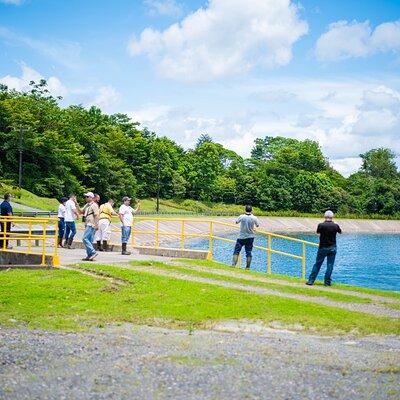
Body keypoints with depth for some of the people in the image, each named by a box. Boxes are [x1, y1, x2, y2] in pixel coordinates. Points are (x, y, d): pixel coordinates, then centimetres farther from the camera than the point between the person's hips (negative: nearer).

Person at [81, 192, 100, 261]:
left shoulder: (94, 205, -9)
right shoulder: (87, 205, 19)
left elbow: (96, 215, -15)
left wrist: (96, 224, -22)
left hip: (91, 225, -10)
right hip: (87, 224, 10)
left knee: (85, 238, -16)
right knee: (89, 240, 8)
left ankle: (93, 252, -15)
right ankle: (89, 255, 11)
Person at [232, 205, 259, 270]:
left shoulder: (242, 217, -10)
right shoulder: (254, 218, -7)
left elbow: (236, 222, 8)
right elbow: (257, 225, 10)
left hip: (241, 237, -1)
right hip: (250, 237, 2)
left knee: (236, 251, 3)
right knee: (248, 252, 8)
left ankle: (233, 264, -7)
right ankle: (248, 267, 9)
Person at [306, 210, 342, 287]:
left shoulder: (321, 225, -13)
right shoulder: (335, 226, -7)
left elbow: (318, 232, 7)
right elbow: (340, 232, 15)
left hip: (323, 247, -1)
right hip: (332, 247, 1)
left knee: (317, 264, 6)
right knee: (330, 265, 6)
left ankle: (311, 280, 9)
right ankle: (327, 282, 7)